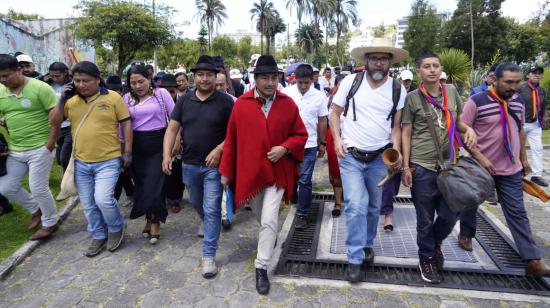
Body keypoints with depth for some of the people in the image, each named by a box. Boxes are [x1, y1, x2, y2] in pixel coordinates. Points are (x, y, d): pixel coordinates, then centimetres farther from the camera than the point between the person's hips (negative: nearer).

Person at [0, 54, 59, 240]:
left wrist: (49, 145, -15)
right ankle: (36, 209, 34)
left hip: (39, 149, -6)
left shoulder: (40, 88, -12)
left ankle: (50, 224, 20)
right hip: (15, 150, 7)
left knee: (38, 188, -1)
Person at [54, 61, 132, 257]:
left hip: (108, 161, -5)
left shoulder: (113, 98, -7)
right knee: (88, 204, 12)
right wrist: (62, 99, -6)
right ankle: (99, 236, 31)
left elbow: (126, 124, -4)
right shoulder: (72, 101, 4)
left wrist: (128, 152, -8)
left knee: (103, 199, -16)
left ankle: (117, 228, 13)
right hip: (81, 163, 5)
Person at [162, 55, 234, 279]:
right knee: (197, 205, 22)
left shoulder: (225, 102, -8)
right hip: (189, 164, 5)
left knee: (211, 210, -4)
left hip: (214, 165, -4)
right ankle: (209, 227, 52)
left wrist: (219, 150, -20)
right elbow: (172, 129, 4)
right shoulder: (184, 101, 3)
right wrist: (167, 155, -7)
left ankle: (208, 256, 5)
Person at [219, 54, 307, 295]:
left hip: (277, 172, -1)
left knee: (269, 221, -8)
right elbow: (231, 139, -1)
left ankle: (261, 268, 8)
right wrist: (226, 171, 0)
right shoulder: (241, 104, -6)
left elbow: (301, 135, 2)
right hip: (249, 171, 2)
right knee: (261, 217, 21)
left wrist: (284, 148, -17)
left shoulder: (288, 104, -5)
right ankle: (269, 236, 53)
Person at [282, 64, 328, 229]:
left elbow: (322, 121, 4)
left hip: (309, 145, -1)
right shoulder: (286, 93, -4)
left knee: (305, 181, 2)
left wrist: (322, 143, 6)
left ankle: (302, 214, 13)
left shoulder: (319, 96, -3)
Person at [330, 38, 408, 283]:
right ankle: (355, 258, 5)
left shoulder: (398, 90, 1)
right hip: (351, 155, -2)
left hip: (380, 157, 3)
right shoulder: (351, 81, -4)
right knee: (356, 205, -9)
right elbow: (335, 112, 3)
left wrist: (396, 149, -10)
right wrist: (337, 139, -10)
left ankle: (367, 244, 38)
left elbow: (396, 125, 6)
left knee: (373, 206, 14)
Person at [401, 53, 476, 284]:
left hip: (449, 165, 4)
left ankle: (436, 242, 42)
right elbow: (406, 134, -3)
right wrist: (406, 167, -8)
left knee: (450, 216, 10)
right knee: (425, 219, 8)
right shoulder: (413, 98, -4)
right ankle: (427, 258, 30)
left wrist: (469, 129, -6)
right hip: (422, 167, -3)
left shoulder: (451, 91, 6)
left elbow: (457, 122, 17)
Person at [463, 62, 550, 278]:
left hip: (511, 170, 5)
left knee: (517, 213, 6)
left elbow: (520, 131, 17)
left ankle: (532, 261, 9)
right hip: (481, 168, -4)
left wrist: (524, 158, 18)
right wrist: (480, 157, -20)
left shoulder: (518, 102, 6)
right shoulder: (476, 102, -13)